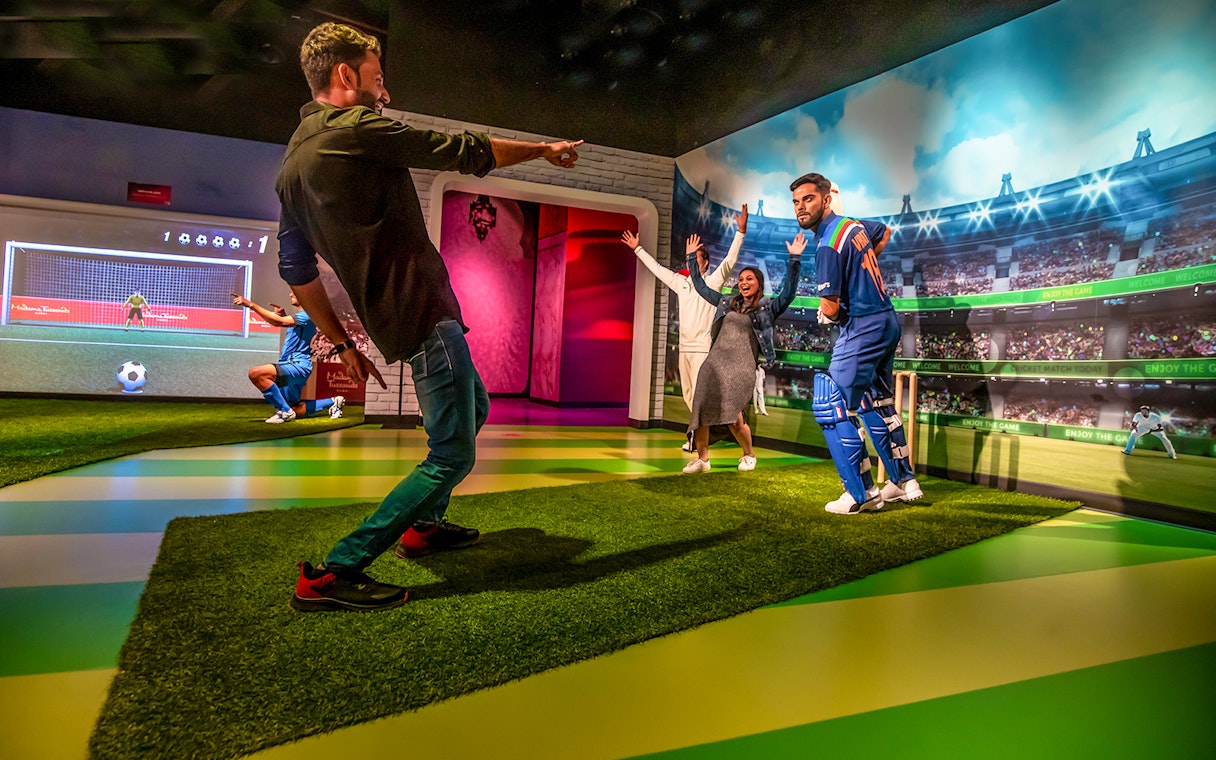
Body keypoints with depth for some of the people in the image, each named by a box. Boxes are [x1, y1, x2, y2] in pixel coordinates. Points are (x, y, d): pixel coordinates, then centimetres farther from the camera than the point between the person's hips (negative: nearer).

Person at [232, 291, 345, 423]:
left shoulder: (306, 315, -14)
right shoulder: (300, 315, 18)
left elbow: (278, 321, -26)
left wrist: (250, 304, -28)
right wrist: (283, 314, 11)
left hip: (298, 366, -10)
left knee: (255, 373, -30)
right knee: (295, 411, 20)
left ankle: (284, 411, -20)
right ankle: (333, 402, 32)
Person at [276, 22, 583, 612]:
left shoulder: (290, 166, 14)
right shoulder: (356, 128, -11)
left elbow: (295, 268, 16)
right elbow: (467, 152, -5)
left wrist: (340, 342, 20)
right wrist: (545, 149, 10)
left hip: (390, 318, 10)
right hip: (423, 313, -10)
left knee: (473, 408, 26)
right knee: (452, 454, -8)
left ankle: (423, 524, 35)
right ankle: (332, 575, -7)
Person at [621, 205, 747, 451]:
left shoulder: (712, 282, -2)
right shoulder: (680, 282, 12)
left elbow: (729, 261, -13)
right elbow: (657, 268, 22)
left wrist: (741, 232, -22)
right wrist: (638, 248, 28)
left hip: (703, 347, -6)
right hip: (684, 347, 6)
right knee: (688, 394, 11)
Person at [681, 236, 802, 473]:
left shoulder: (768, 307, 6)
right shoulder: (727, 302, 19)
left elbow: (788, 293, -10)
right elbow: (702, 288, 29)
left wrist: (795, 260, -18)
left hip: (741, 367, -4)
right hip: (714, 362, 5)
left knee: (734, 417, -12)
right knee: (700, 410, -4)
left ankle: (749, 455, 16)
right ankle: (702, 458, 12)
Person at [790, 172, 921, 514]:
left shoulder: (828, 245, -18)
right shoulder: (854, 225, 10)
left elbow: (830, 309, -22)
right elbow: (884, 232, 34)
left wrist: (825, 314, 2)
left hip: (862, 330, -10)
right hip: (888, 322, 10)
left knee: (831, 406, -6)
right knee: (877, 404, 19)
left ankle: (862, 494, -2)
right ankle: (903, 482, 29)